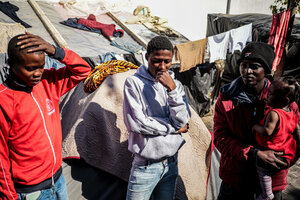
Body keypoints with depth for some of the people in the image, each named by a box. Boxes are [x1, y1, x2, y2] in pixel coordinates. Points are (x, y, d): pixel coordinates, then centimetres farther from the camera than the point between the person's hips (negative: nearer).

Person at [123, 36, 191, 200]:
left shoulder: (176, 85, 3)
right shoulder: (134, 83, -9)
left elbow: (182, 121, -8)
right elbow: (135, 123, -18)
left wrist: (172, 89, -20)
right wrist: (174, 128, -10)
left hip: (171, 163, 4)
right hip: (145, 166, -4)